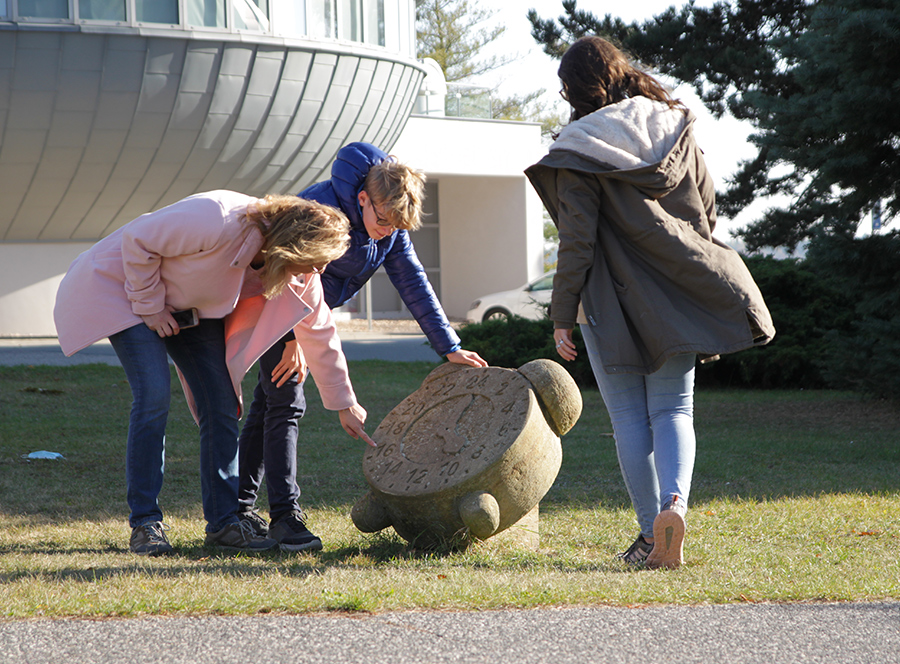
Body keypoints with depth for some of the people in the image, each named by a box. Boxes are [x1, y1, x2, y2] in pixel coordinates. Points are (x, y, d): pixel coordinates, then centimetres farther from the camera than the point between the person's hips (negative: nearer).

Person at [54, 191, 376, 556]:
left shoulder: (299, 275, -14)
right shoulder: (219, 222, -38)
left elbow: (319, 331, 1)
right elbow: (137, 242, -28)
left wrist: (344, 404, 7)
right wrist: (149, 305, -20)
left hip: (191, 304, 7)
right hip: (125, 284, -7)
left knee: (221, 402, -4)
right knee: (153, 396, -19)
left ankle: (222, 522, 2)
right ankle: (145, 523, -12)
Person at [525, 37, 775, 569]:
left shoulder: (581, 147, -9)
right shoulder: (677, 130, 6)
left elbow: (577, 240, -12)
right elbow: (708, 213, 11)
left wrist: (563, 314, -7)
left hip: (612, 300, -4)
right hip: (677, 297, 4)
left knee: (629, 419, 6)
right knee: (673, 410, 7)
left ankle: (651, 535, 6)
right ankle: (675, 502, -19)